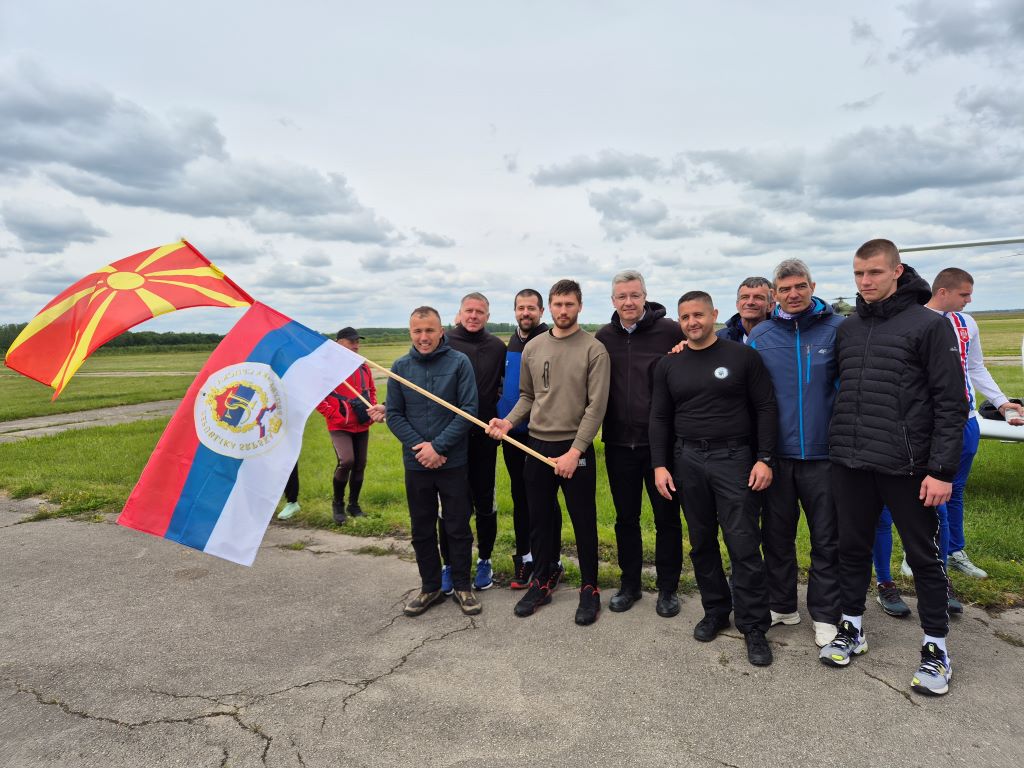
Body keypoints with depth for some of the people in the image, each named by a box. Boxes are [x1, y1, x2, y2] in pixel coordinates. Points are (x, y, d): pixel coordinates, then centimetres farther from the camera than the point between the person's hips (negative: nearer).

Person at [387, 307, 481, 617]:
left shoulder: (459, 362, -8)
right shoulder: (400, 367, 1)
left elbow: (469, 409, -11)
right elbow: (394, 414, 2)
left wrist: (438, 446, -16)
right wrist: (419, 447, -11)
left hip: (453, 462, -3)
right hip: (415, 463, 3)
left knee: (458, 527, 8)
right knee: (422, 530, 13)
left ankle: (462, 585, 25)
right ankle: (430, 586, 30)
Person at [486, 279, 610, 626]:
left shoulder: (594, 349, -8)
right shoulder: (532, 348, 6)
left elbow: (596, 406, -12)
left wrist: (575, 451, -17)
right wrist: (508, 421, -6)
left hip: (576, 448, -4)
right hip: (536, 445, 4)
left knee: (584, 522, 7)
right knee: (539, 520, 15)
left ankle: (589, 588, 25)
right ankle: (543, 581, 33)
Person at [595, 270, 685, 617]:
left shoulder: (671, 332, -7)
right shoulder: (603, 338, 5)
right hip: (618, 444, 3)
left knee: (667, 517, 8)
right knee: (625, 518, 14)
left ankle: (668, 588, 25)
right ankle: (629, 584, 30)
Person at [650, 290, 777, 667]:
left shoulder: (743, 356, -2)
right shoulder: (669, 365, 7)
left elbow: (765, 408, -1)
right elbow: (660, 419, 9)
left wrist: (764, 459, -8)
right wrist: (660, 465, 2)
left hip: (734, 458, -3)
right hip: (687, 461, 4)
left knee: (744, 545, -3)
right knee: (701, 543, 11)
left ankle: (754, 627, 10)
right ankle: (716, 610, 28)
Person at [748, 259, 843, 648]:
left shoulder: (838, 329, -3)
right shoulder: (759, 336, 2)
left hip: (823, 453, -2)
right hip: (776, 454, 2)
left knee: (827, 539, 9)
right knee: (776, 535, 13)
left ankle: (825, 615, 25)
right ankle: (781, 605, 31)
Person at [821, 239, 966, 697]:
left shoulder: (929, 325, -6)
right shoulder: (846, 329, 10)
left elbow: (951, 403, -10)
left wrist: (942, 470, -14)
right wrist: (838, 446, 7)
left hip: (907, 466, -4)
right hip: (849, 464, 5)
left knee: (923, 555, 9)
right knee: (852, 547, 14)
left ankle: (936, 646, 25)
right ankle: (852, 627, 31)